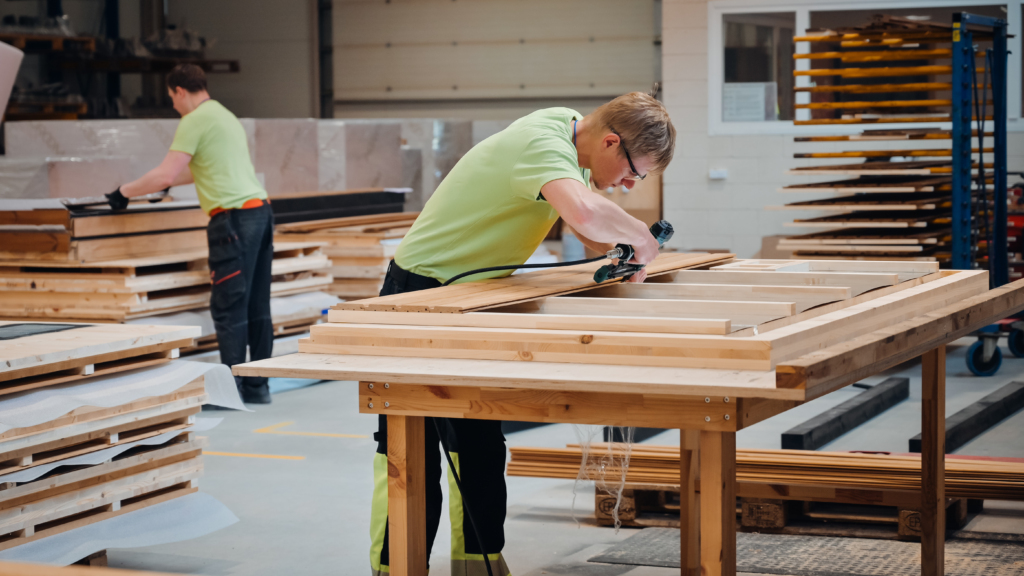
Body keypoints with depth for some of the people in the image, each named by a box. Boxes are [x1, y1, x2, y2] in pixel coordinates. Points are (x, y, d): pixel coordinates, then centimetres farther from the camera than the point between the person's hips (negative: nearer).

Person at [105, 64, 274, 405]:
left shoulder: (195, 121, -6)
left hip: (234, 217, -9)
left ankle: (232, 386, -7)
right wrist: (166, 182, 50)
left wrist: (125, 192, 1)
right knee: (257, 306, 10)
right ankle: (257, 387, 14)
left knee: (229, 308, -6)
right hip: (260, 210, 9)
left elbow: (166, 175, -12)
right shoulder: (225, 115, 23)